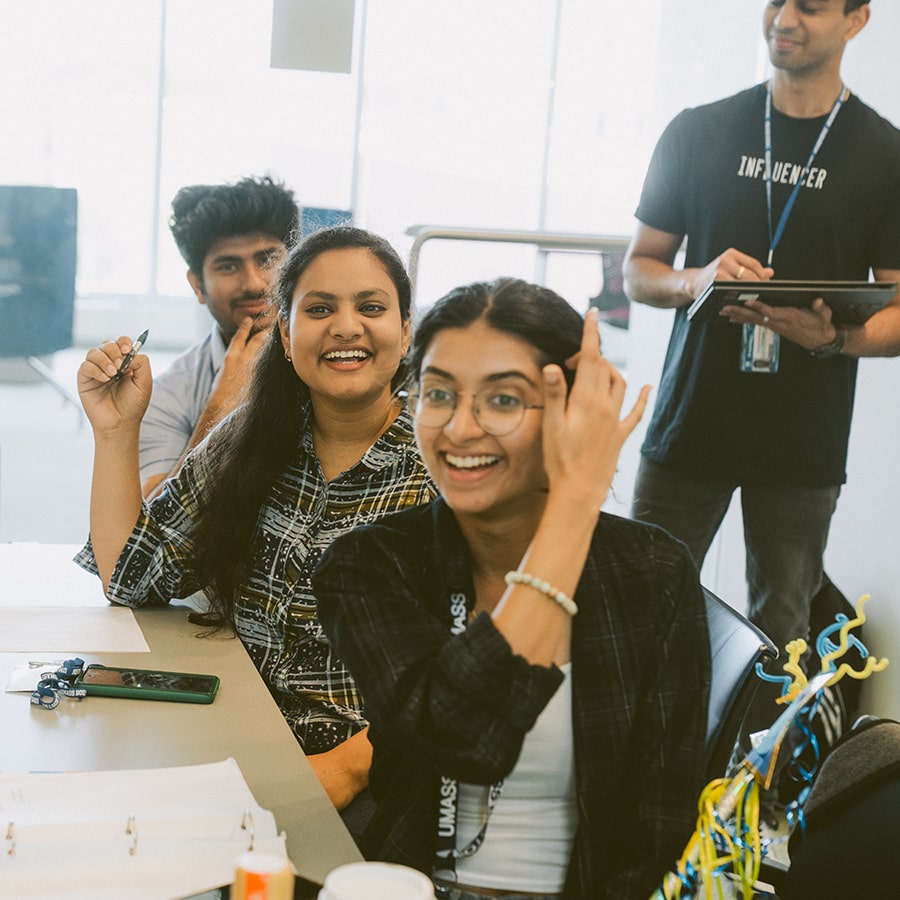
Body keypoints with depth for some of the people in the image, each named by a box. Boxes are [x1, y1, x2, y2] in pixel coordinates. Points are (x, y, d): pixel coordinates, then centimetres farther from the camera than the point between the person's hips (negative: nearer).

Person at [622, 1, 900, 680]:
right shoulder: (698, 132, 6)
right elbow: (638, 271, 9)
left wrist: (832, 337, -22)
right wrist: (699, 280, -14)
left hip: (804, 447, -1)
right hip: (690, 425, 1)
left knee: (780, 633, 5)